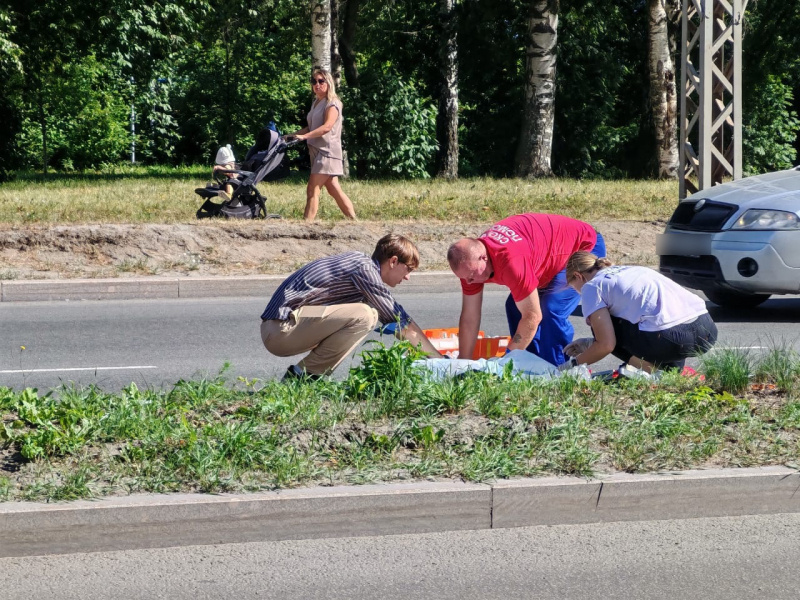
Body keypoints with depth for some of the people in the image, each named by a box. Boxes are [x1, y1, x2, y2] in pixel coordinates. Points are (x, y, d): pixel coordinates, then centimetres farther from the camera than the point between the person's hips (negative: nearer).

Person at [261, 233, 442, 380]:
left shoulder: (358, 260, 18)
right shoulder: (365, 269, -12)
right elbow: (401, 321, -8)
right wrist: (438, 358, 1)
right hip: (281, 329, -10)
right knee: (363, 316, -22)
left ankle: (298, 374, 10)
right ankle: (303, 374, -11)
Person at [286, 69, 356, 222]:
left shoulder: (332, 104, -9)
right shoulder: (316, 103, 17)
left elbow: (327, 126, -23)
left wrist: (304, 136, -31)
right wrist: (293, 135, 10)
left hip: (328, 151, -9)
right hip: (316, 151, 9)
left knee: (312, 189, -14)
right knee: (334, 190, 8)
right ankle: (354, 221, 12)